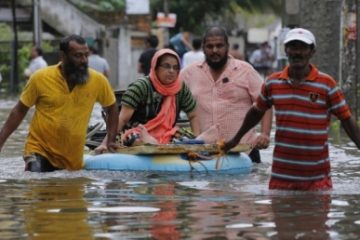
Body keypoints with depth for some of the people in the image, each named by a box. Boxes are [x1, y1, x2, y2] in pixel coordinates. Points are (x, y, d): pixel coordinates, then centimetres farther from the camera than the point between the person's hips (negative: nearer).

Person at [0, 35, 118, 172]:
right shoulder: (40, 78, -7)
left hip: (73, 158, 3)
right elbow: (19, 111, 3)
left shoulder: (97, 80, -3)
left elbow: (111, 107, 15)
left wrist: (111, 141, 8)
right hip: (40, 150, -3)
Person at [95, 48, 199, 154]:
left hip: (166, 140, 6)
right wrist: (105, 144, -28)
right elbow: (122, 119, -18)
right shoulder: (141, 86, -13)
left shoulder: (181, 88, 2)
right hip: (138, 141, -6)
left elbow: (192, 116, 14)